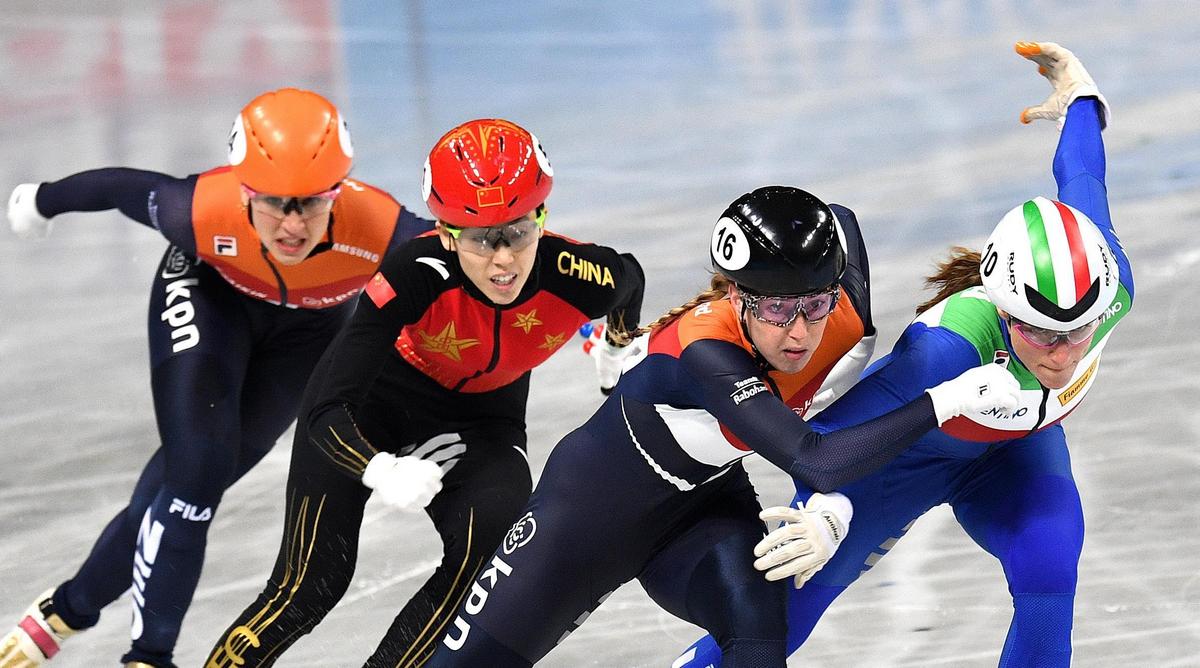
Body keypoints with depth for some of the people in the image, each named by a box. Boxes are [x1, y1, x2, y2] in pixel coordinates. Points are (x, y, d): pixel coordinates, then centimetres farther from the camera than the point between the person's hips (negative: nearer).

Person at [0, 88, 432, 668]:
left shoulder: (379, 229, -42)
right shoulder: (203, 212, -39)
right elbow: (126, 187, -19)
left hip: (311, 326, 2)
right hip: (210, 294, -2)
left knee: (198, 477, 7)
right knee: (194, 470, -16)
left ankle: (73, 607, 27)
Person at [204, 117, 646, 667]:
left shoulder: (575, 280, -28)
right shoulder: (415, 277, -36)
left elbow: (628, 277, 0)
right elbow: (326, 408, -34)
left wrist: (620, 351, 18)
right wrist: (379, 472, -51)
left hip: (481, 421, 2)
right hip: (370, 399, -2)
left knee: (485, 545, -27)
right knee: (311, 586, -7)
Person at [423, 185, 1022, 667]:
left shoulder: (842, 319, -23)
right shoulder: (706, 350, -40)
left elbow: (841, 222, 2)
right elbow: (815, 463, -50)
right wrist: (945, 399, -49)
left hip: (708, 507, 4)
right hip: (599, 497, -4)